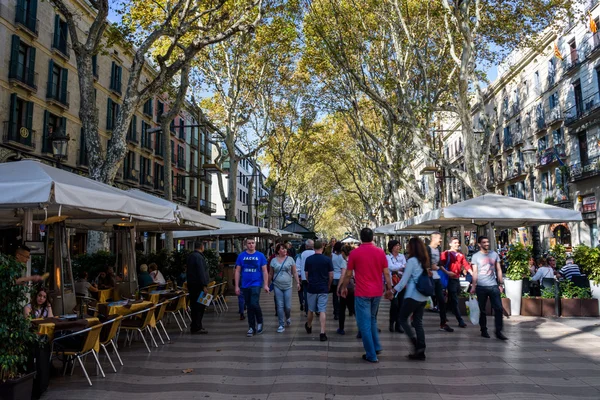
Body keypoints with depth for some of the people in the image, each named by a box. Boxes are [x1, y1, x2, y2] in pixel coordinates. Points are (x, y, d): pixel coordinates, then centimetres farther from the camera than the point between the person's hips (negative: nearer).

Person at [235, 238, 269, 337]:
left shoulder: (260, 255, -1)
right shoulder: (241, 256, 2)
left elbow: (265, 271, 1)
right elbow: (237, 271, 5)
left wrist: (266, 285, -6)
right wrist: (237, 286, 2)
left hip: (256, 284, -3)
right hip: (245, 285, 3)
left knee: (254, 304, -17)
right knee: (249, 307, 10)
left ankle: (260, 322, 9)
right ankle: (251, 328, 21)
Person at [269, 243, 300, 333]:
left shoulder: (290, 259, 1)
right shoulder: (274, 260, 3)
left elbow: (294, 272, 4)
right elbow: (270, 274, 10)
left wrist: (297, 282, -4)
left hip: (288, 286, 0)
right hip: (277, 286, 0)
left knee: (288, 306, 1)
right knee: (280, 306, 0)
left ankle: (288, 317, 34)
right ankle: (281, 325, 10)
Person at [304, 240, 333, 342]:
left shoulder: (308, 259, -3)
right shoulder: (327, 259, -7)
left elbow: (306, 274, 4)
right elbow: (331, 275, -3)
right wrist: (329, 285, 13)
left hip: (311, 288, 2)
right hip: (323, 289, -2)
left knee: (311, 310, 18)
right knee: (322, 311, -1)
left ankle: (309, 327, 38)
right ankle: (322, 333, -7)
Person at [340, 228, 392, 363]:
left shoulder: (355, 253, -7)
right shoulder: (380, 252, 1)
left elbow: (348, 274, 0)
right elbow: (386, 273, 3)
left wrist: (344, 287, 15)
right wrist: (389, 288, 13)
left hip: (362, 293, -4)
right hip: (377, 292, 4)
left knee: (364, 324, 3)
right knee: (372, 320, 25)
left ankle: (371, 355, 6)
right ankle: (376, 347, 27)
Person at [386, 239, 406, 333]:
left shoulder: (402, 256, 9)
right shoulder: (387, 257, -3)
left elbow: (406, 268, -2)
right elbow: (391, 267, -17)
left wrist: (397, 268, -17)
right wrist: (402, 266, -13)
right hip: (392, 282, -4)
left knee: (401, 304, 3)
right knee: (394, 304, -12)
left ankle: (398, 324, 14)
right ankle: (391, 323, 8)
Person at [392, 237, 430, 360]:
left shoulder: (412, 260, -12)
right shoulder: (424, 261, 11)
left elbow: (404, 280, -12)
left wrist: (393, 291, -5)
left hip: (412, 296, -7)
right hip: (423, 297, 8)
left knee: (402, 319, 6)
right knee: (418, 323, 10)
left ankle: (416, 344, -6)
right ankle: (420, 351, 10)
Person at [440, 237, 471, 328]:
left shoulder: (461, 255, 15)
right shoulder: (446, 254, -4)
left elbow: (466, 265, 5)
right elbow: (441, 265, -14)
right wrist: (447, 272, -26)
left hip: (457, 279, 7)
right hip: (450, 279, -7)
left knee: (452, 300, 15)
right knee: (454, 301, -5)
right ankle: (460, 321, -3)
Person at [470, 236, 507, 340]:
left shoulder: (494, 254, 8)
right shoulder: (476, 256, 1)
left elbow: (499, 270, 10)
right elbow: (475, 272, -3)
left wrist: (501, 284, 5)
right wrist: (473, 286, -10)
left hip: (493, 286, 2)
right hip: (481, 287, -2)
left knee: (498, 308, -3)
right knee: (482, 310, 7)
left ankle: (498, 332, 5)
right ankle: (484, 330, 19)